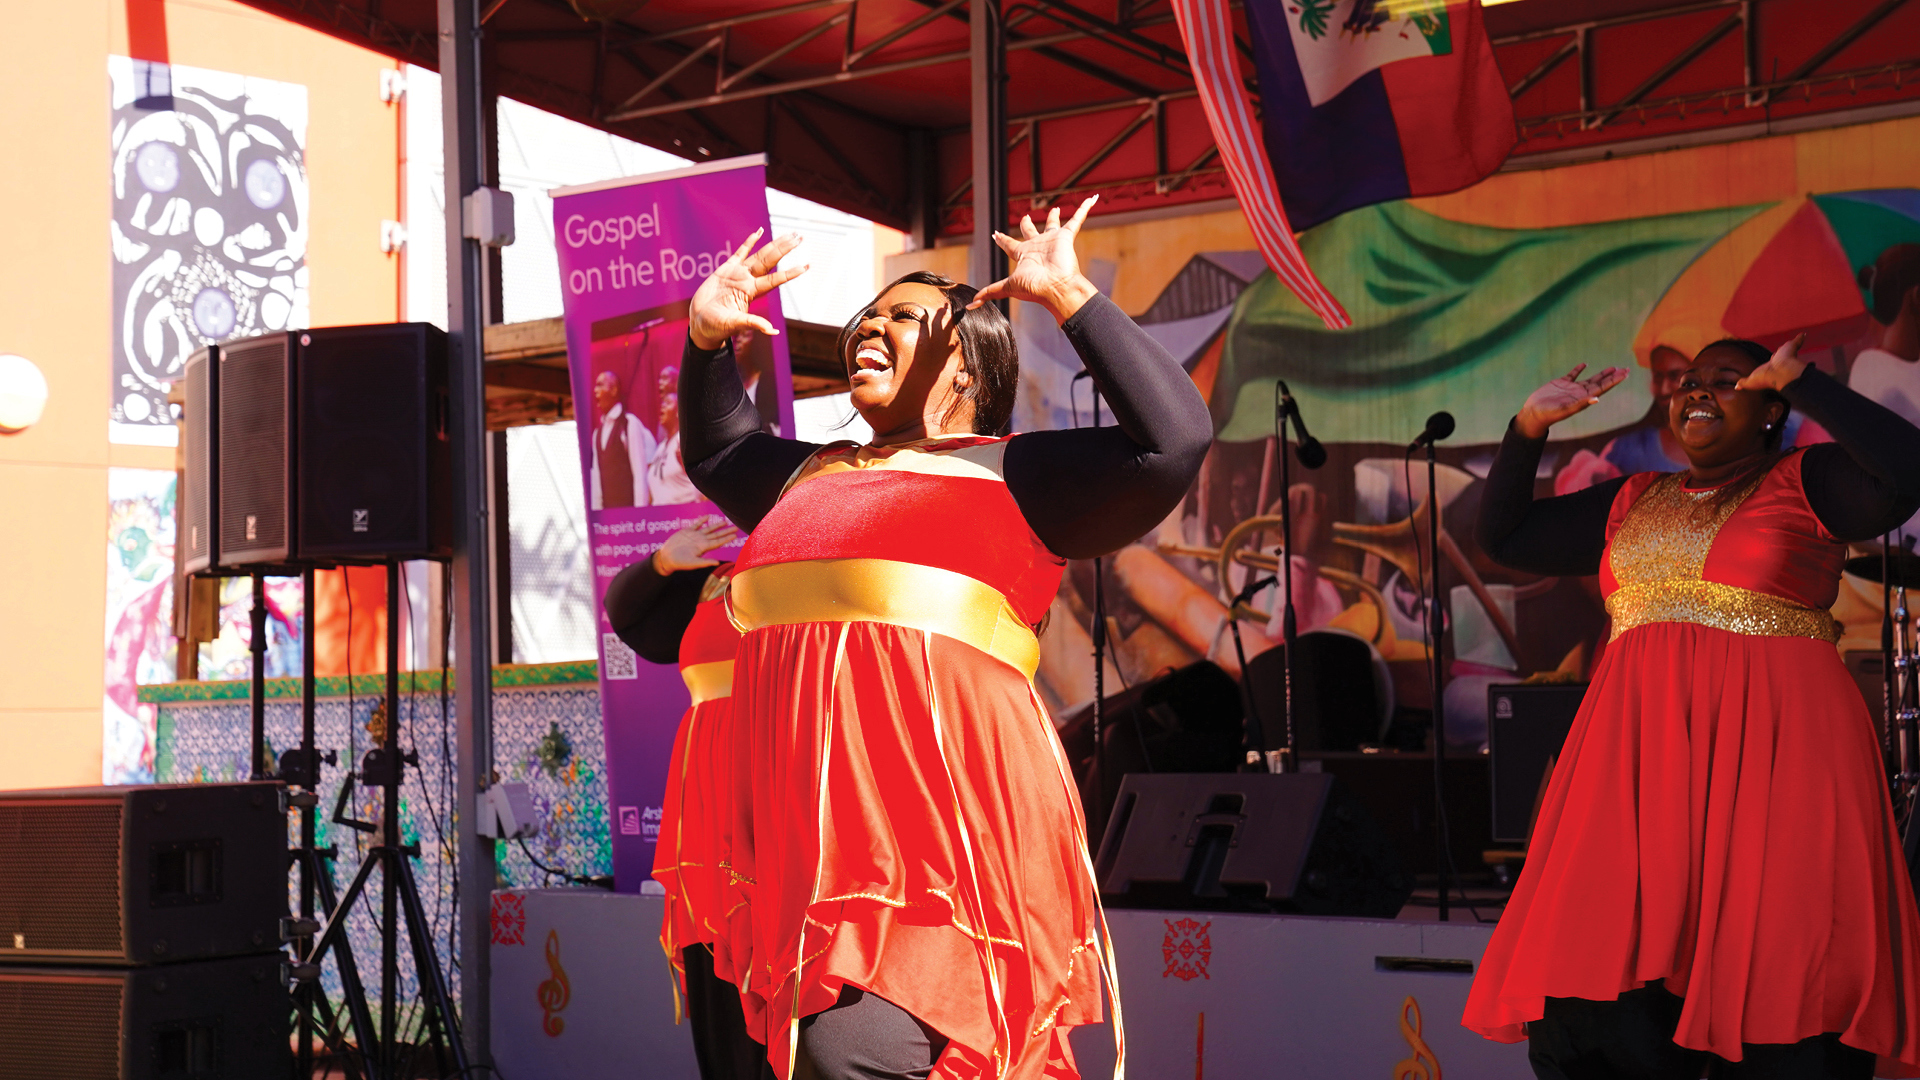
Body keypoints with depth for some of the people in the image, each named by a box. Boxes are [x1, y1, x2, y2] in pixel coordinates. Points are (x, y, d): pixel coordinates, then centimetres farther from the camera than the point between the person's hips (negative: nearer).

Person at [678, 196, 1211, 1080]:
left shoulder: (1013, 474, 3)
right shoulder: (810, 476, 25)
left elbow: (1173, 440, -10)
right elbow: (713, 450, 44)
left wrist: (1067, 298, -9)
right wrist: (706, 336, 27)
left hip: (941, 833, -7)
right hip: (817, 839, 7)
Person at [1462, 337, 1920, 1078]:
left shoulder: (1805, 483, 6)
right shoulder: (1631, 503, 20)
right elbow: (1502, 536, 22)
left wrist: (1800, 379, -10)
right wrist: (1530, 427, 12)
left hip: (1770, 753, -4)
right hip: (1638, 751, 4)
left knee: (1779, 1002, -7)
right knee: (1598, 998, -4)